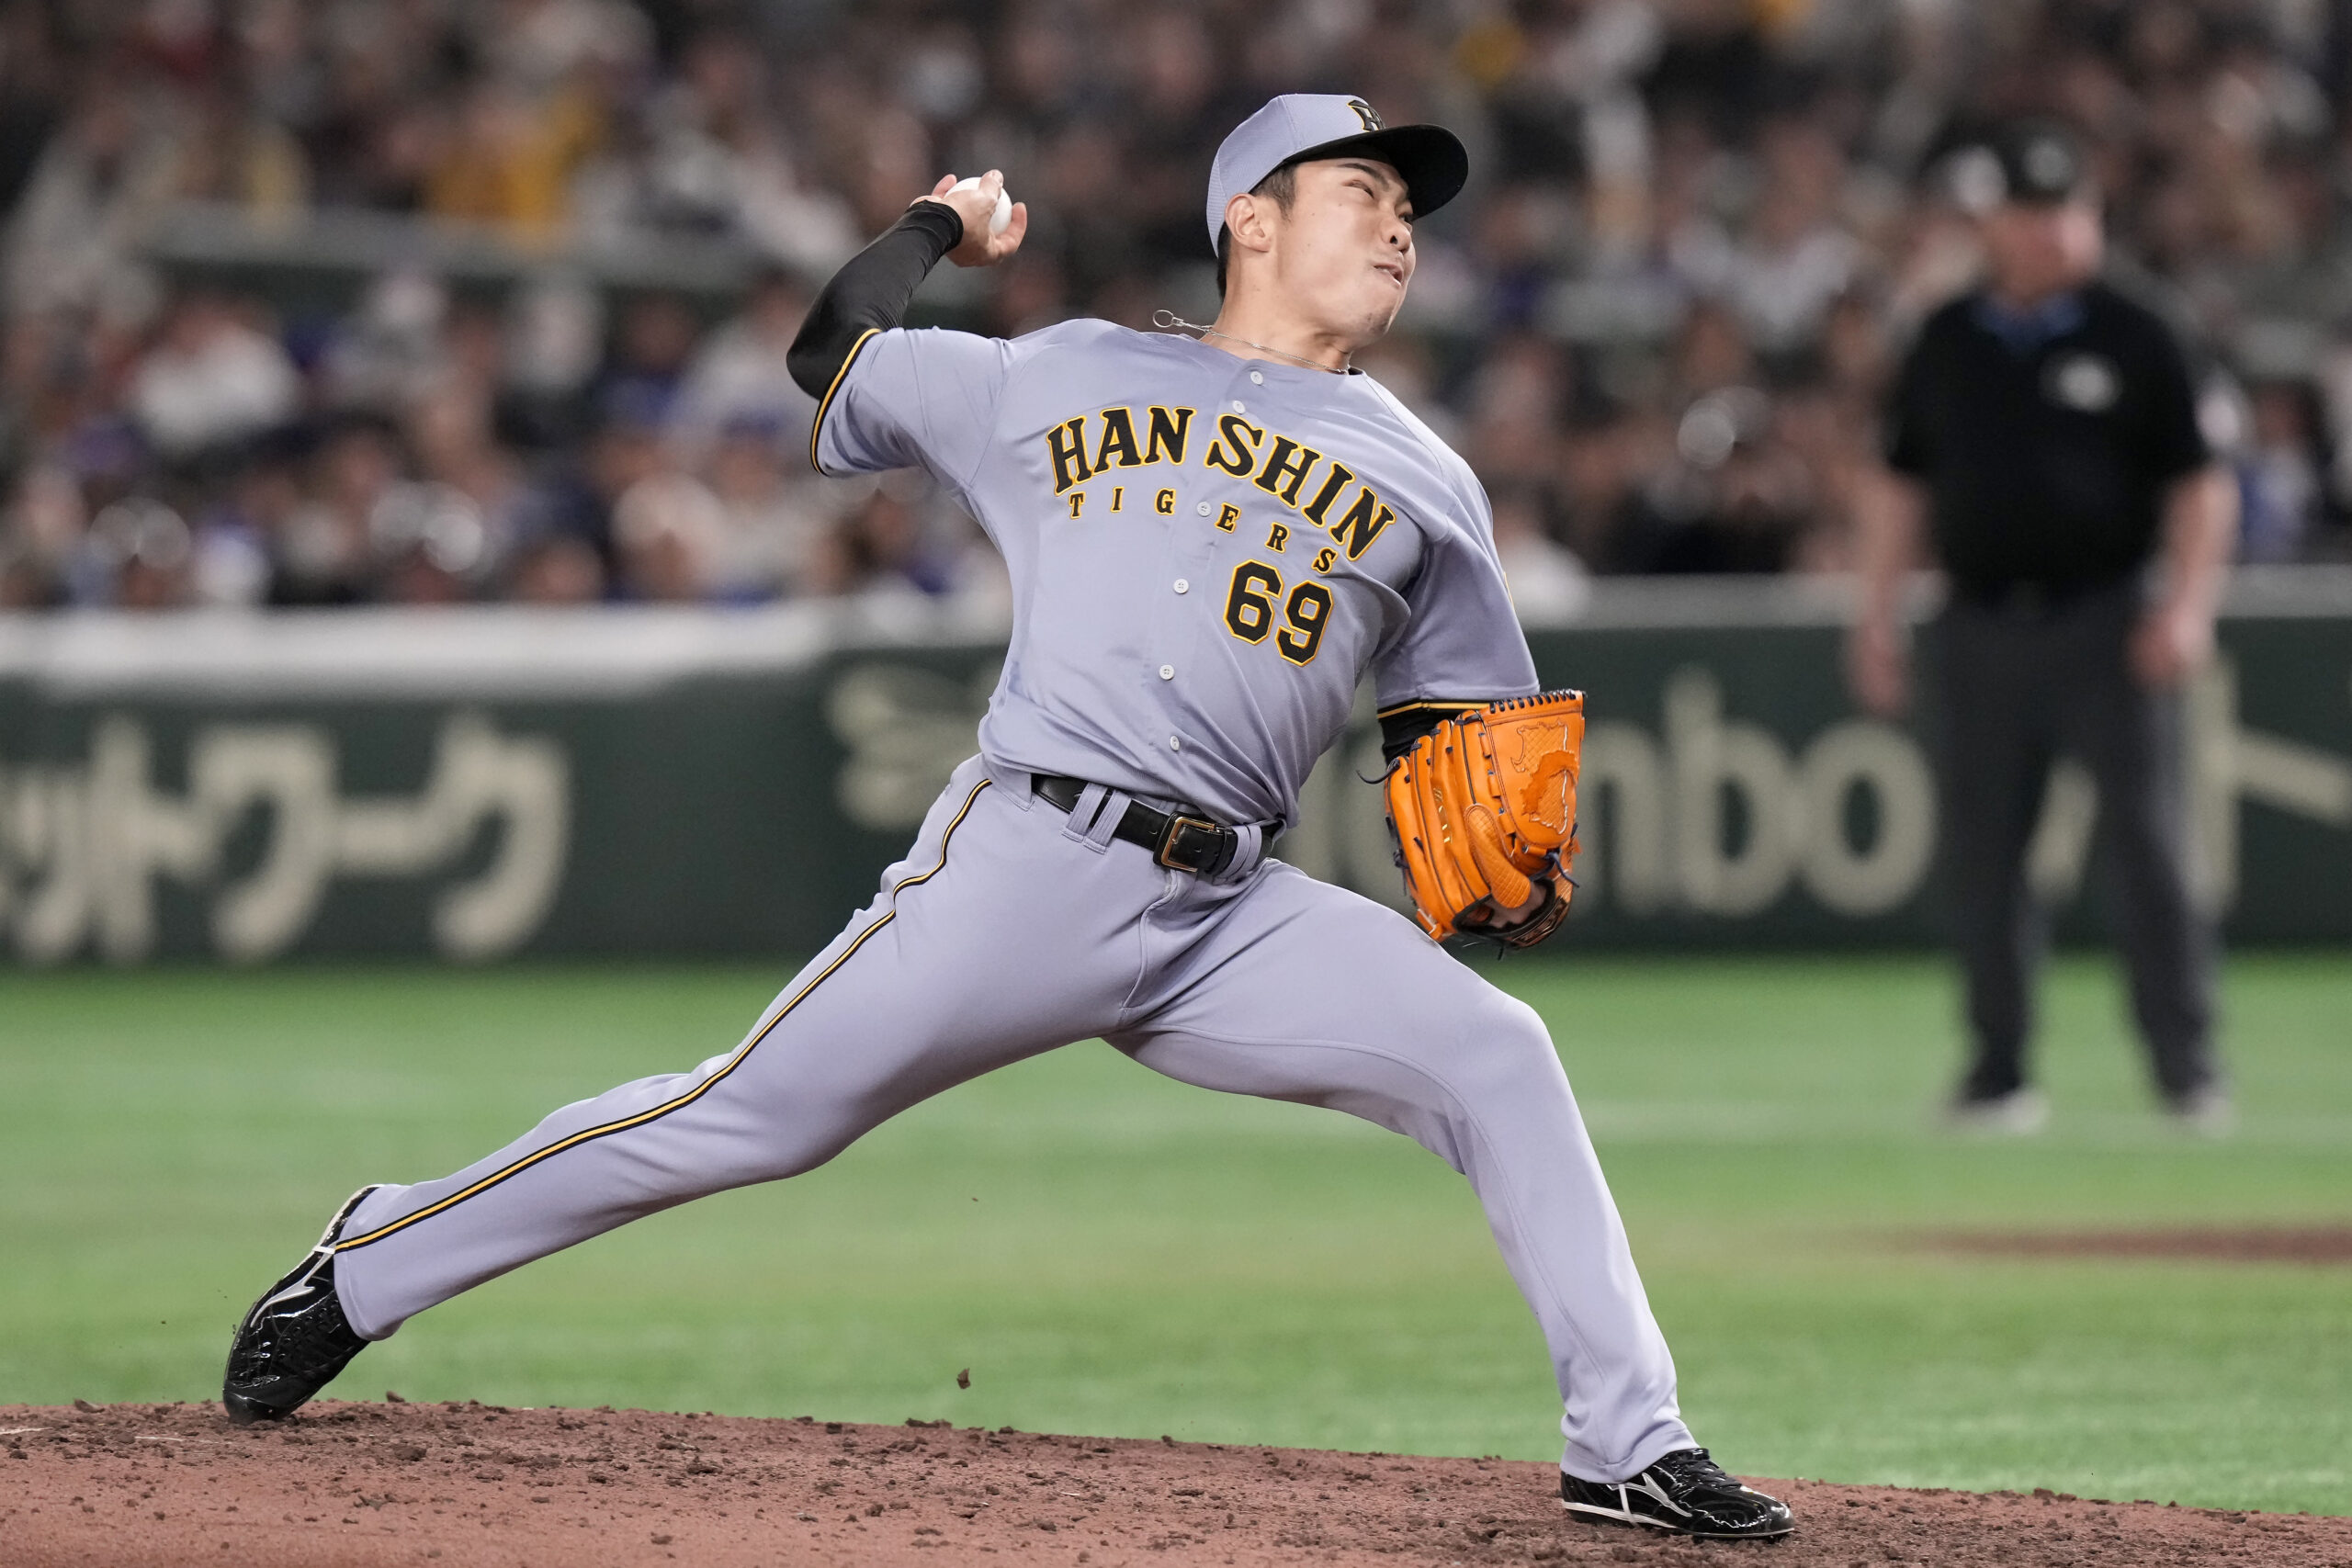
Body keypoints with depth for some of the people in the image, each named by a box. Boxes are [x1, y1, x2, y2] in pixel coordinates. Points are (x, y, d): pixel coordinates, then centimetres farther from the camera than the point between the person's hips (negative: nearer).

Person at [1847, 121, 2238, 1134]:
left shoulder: (2133, 341, 2)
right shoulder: (1945, 346, 11)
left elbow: (2199, 484, 1)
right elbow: (1902, 485, 16)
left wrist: (2186, 607, -11)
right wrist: (1878, 620, 9)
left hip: (2107, 623, -3)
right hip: (1982, 628, 3)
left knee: (2145, 843, -8)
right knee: (1983, 854, 3)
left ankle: (2188, 1069, -5)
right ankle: (1998, 1072, 11)